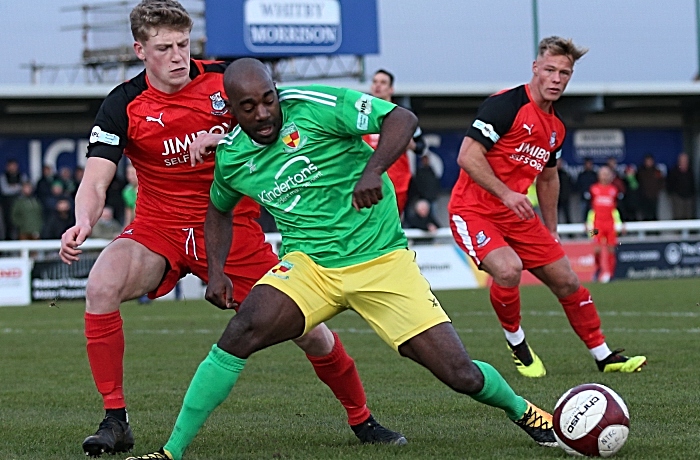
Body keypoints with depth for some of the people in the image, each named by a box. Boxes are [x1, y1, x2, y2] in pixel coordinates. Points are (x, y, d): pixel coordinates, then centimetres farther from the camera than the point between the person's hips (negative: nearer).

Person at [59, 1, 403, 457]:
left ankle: (362, 420, 21)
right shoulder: (124, 105, -9)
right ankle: (115, 421, -17)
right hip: (159, 228, 0)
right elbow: (95, 183, -16)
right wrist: (83, 222, -38)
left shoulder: (225, 79, -7)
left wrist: (223, 139, -21)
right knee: (101, 286, -29)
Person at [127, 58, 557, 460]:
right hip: (309, 264, 3)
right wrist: (216, 271, 8)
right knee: (242, 332, -26)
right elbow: (220, 210, 22)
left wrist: (372, 169, -35)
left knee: (461, 374, -7)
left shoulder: (315, 106, -14)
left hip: (382, 259, -2)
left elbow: (403, 119, -18)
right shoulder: (231, 156, 2)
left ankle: (522, 411, 27)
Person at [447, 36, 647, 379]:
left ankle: (604, 357, 20)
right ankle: (515, 341, -4)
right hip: (473, 211, -8)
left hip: (517, 215, 8)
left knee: (567, 281, 5)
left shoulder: (556, 128, 10)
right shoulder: (505, 105, -16)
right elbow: (467, 156, -21)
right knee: (508, 269, -31)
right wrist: (506, 194, -28)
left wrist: (551, 232, 23)